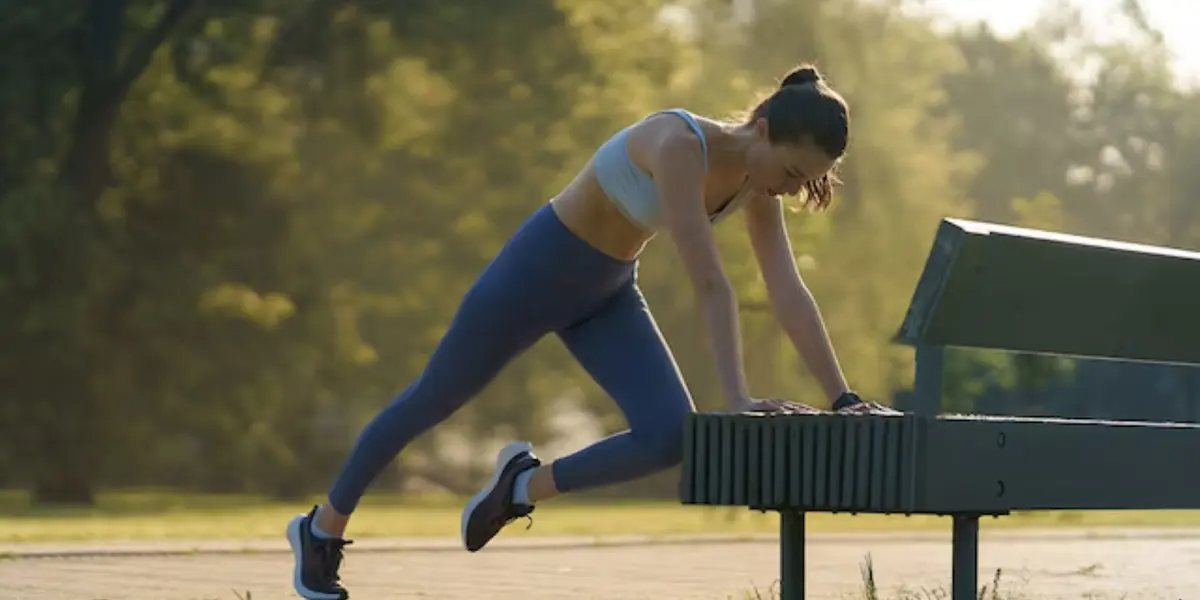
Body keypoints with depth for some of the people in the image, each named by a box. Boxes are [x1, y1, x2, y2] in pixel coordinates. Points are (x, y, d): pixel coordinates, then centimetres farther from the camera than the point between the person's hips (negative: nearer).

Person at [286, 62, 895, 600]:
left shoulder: (758, 181, -10)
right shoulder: (680, 146, -34)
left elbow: (790, 293, -11)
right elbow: (710, 284, -39)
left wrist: (843, 399, -17)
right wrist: (737, 397, -42)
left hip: (607, 292, 7)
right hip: (539, 268, -7)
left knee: (671, 437, -13)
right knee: (431, 402, 13)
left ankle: (524, 485, 13)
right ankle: (321, 528, 35)